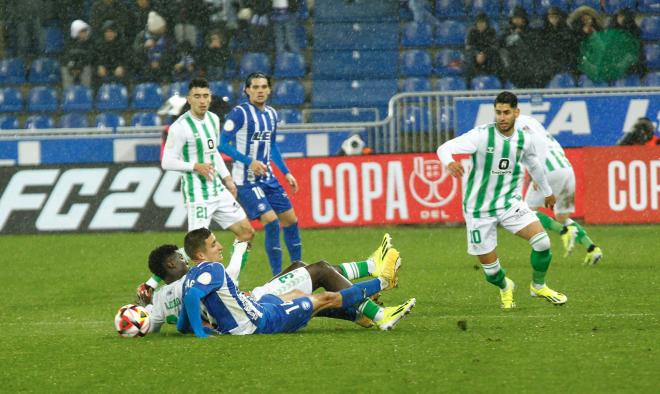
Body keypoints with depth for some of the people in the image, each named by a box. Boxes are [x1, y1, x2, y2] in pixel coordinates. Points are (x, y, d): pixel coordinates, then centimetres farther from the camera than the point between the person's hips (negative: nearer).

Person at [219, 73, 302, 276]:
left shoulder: (272, 114, 10)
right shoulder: (239, 113, -13)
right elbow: (223, 143, -15)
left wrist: (286, 172, 17)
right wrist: (249, 161, -22)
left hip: (268, 178, 8)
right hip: (246, 180, -8)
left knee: (290, 220, 9)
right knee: (271, 222, -17)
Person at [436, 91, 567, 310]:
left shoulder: (523, 139, -3)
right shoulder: (482, 135, -18)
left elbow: (533, 165, 19)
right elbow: (445, 148, -28)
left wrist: (547, 192, 33)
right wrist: (449, 162, -52)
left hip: (510, 202, 3)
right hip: (479, 208, -3)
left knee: (542, 241, -15)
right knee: (490, 267, 0)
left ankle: (538, 286, 13)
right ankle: (505, 288, 38)